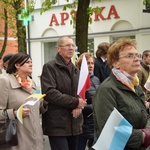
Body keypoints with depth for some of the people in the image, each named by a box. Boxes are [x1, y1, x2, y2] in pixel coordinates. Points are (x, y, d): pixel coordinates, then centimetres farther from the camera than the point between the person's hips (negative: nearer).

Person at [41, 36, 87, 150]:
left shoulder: (76, 70, 19)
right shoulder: (49, 67, -6)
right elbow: (49, 93, -19)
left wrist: (79, 106, -7)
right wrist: (75, 102, -16)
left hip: (74, 124, 7)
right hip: (57, 124, -7)